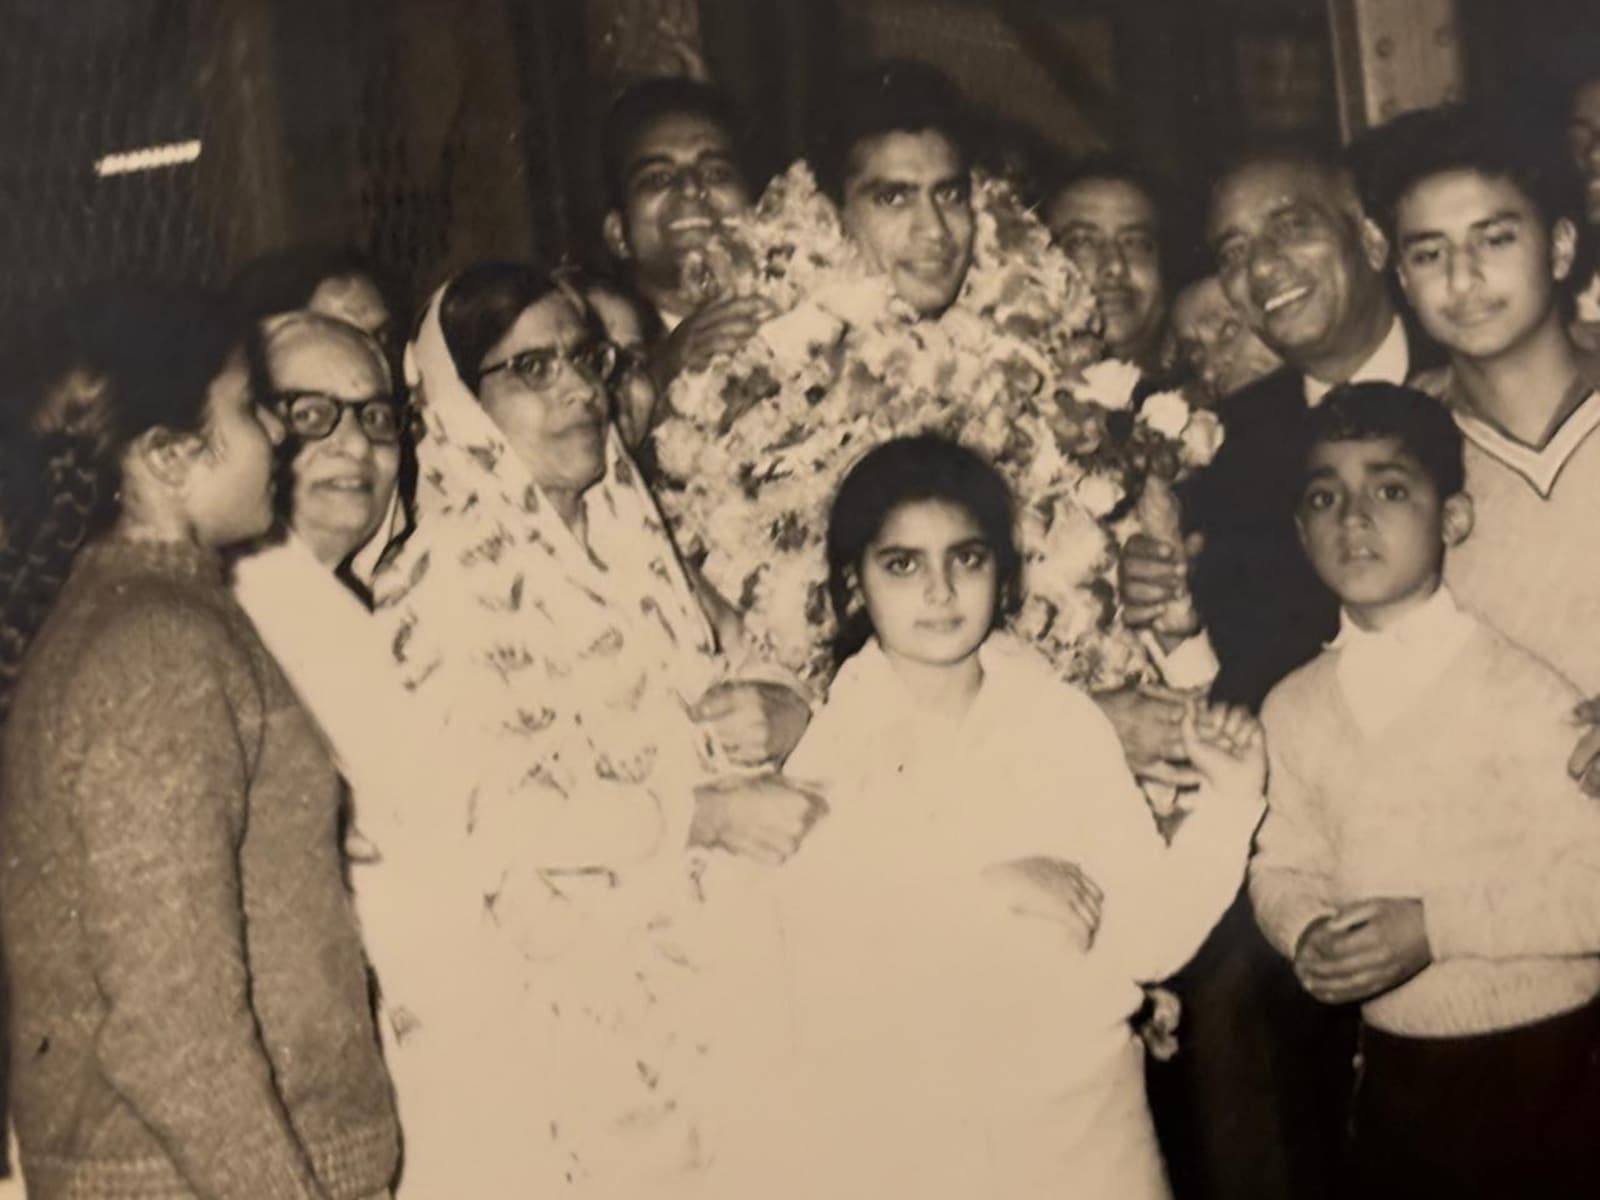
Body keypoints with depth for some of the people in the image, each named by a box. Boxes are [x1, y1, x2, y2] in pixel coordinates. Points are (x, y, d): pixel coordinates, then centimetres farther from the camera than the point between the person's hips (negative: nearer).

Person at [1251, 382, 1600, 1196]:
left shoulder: (1522, 684, -14)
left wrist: (1435, 926, -23)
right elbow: (1285, 866, 8)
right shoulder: (1293, 709, 2)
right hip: (1394, 1075, 5)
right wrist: (1305, 935, -12)